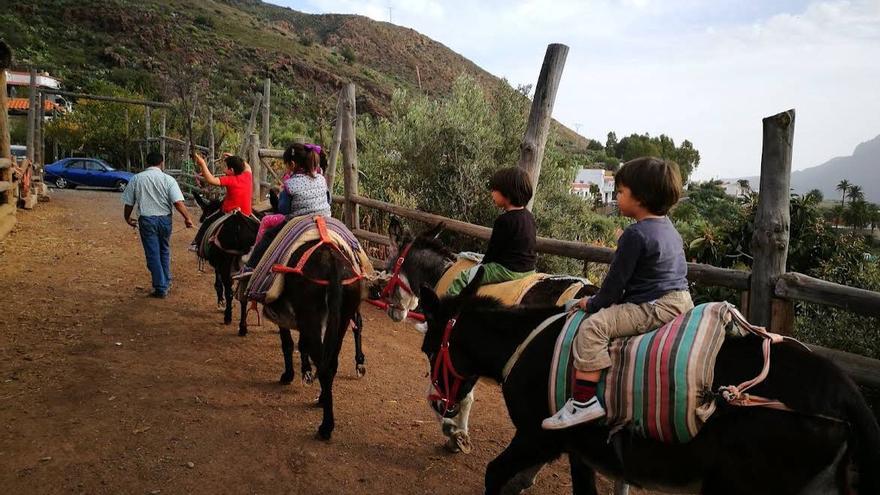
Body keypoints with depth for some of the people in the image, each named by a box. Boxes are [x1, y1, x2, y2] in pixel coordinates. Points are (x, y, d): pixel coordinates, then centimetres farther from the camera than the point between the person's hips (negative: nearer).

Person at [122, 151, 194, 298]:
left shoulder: (136, 179, 0)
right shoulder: (168, 179, -5)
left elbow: (128, 203, 5)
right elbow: (178, 202, -15)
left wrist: (128, 218, 21)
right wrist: (187, 218, -5)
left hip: (146, 220, 0)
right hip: (165, 219, 1)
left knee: (153, 254, 6)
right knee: (164, 251, 20)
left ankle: (160, 288, 8)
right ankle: (166, 283, 28)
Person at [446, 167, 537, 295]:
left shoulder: (504, 220, -20)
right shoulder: (529, 216, 7)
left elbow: (493, 250, -13)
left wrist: (482, 265, 6)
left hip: (507, 270, -9)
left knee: (462, 277, -1)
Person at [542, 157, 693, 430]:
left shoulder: (635, 234, -16)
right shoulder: (669, 228, 14)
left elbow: (616, 281, -12)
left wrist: (593, 305, 4)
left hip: (654, 309, -11)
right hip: (681, 299, 11)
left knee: (592, 327, -19)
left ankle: (584, 401, -24)